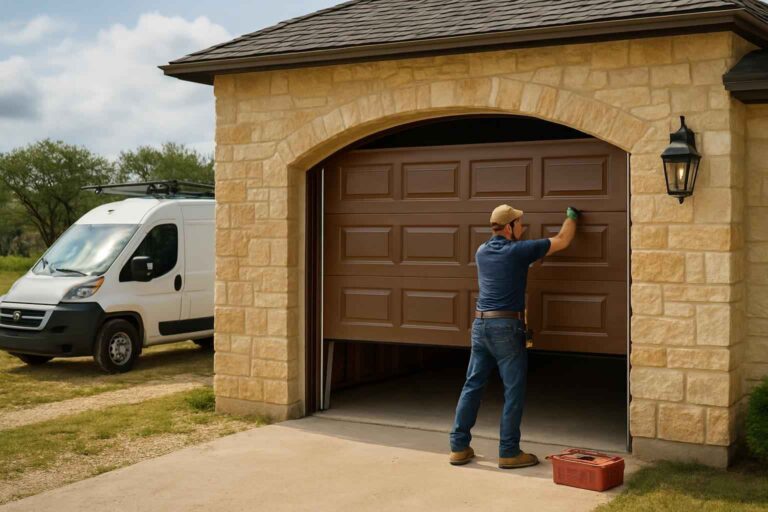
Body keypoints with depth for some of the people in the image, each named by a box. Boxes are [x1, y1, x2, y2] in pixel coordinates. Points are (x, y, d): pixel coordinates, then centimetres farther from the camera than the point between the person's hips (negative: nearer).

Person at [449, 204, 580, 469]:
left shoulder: (481, 252, 10)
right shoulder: (518, 251, -7)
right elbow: (562, 241, 4)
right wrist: (571, 216, 20)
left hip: (480, 325, 7)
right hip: (506, 327, -6)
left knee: (472, 385, 10)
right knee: (513, 391, 2)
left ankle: (459, 447, 12)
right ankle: (509, 452, 4)